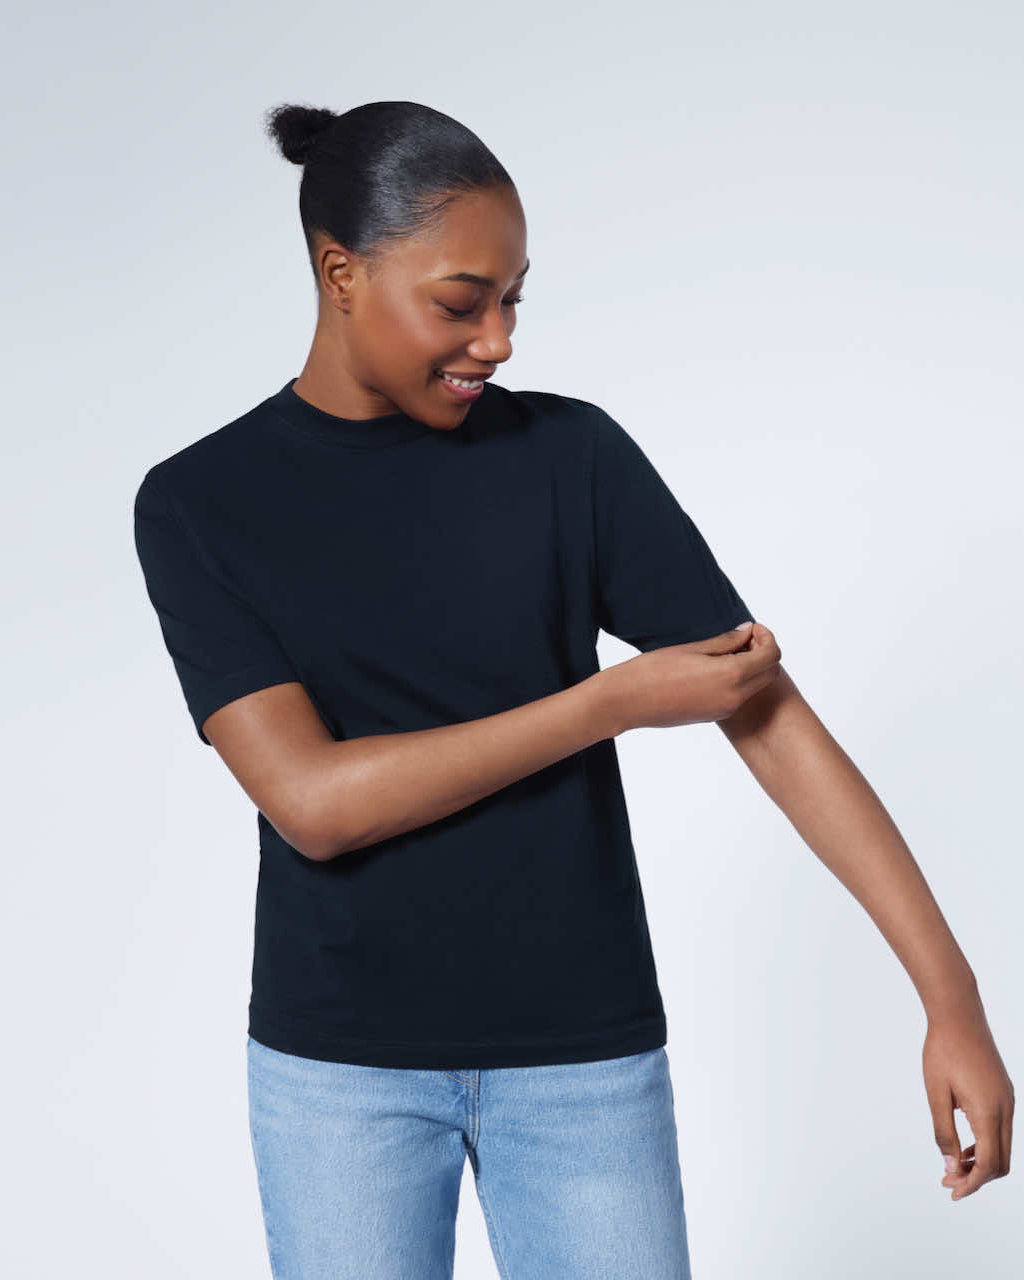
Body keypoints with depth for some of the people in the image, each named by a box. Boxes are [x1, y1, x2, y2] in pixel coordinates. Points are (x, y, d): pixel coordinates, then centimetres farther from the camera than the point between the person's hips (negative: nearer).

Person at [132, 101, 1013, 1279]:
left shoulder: (571, 454, -4)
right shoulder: (200, 503, -5)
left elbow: (768, 713, -6)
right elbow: (311, 800, -14)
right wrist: (619, 700, -15)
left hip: (584, 1050, 1)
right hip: (340, 1061, 0)